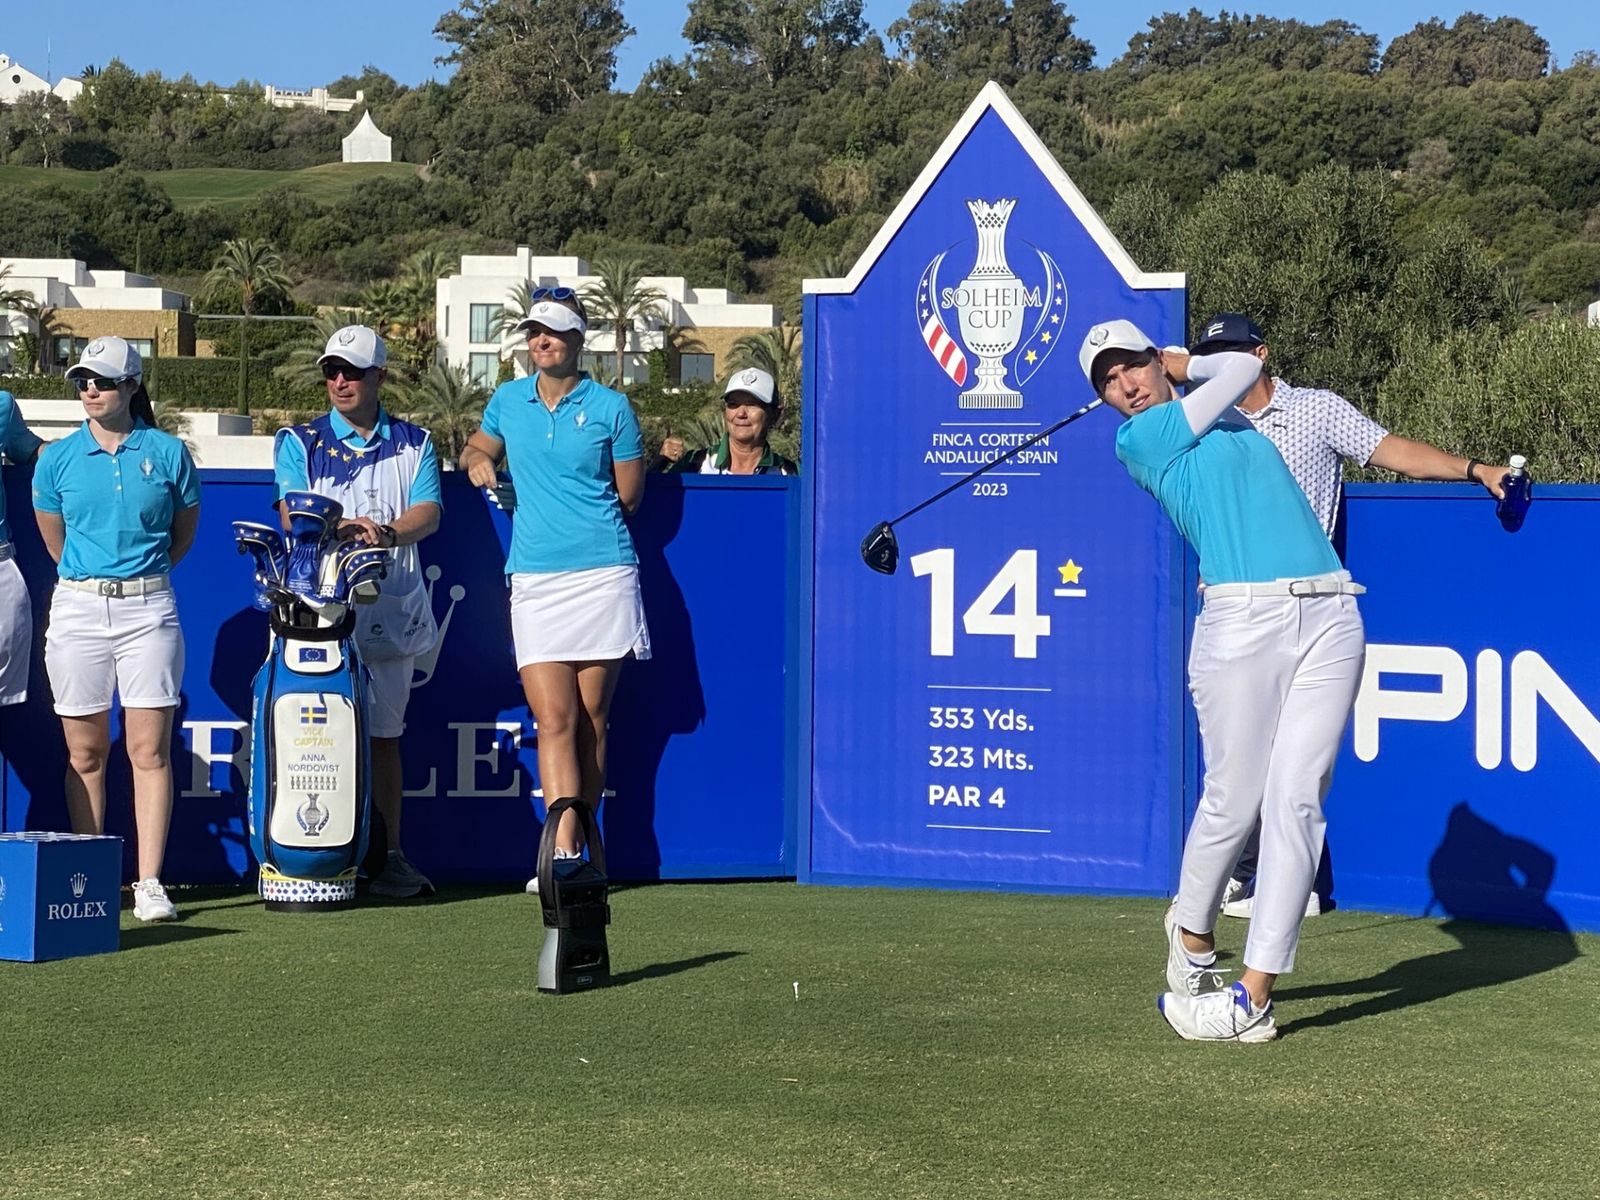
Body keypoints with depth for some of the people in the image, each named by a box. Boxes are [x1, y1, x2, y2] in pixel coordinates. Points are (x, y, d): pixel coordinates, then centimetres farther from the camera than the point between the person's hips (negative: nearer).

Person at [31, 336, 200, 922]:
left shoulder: (167, 453, 2)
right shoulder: (57, 459, 5)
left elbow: (184, 533, 15)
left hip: (148, 610, -1)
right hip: (78, 608, 1)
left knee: (150, 748, -4)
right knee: (85, 752, 6)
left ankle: (149, 883, -3)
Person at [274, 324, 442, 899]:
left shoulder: (414, 444, 13)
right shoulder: (298, 442, 10)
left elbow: (428, 510, -2)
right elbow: (293, 514, -5)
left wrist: (386, 533, -24)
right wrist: (341, 528, -26)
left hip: (390, 608, 2)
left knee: (383, 736, 6)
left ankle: (389, 855, 10)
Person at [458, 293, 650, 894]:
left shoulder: (610, 408, 4)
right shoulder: (507, 401, 13)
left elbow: (629, 494, 10)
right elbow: (477, 448, 31)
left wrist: (585, 522, 6)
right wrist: (477, 462, 9)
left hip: (603, 574, -1)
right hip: (533, 580, 1)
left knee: (591, 720, 3)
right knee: (554, 720, -10)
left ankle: (574, 848, 12)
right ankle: (563, 853, -15)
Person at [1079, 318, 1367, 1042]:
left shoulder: (1220, 415, 24)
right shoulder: (1139, 439, 6)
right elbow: (1241, 367, 10)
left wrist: (1175, 365, 31)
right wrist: (1187, 373, 27)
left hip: (1329, 619, 4)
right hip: (1240, 621, -4)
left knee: (1295, 799, -6)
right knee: (1234, 800, -4)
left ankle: (1254, 996, -6)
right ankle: (1192, 937, 25)